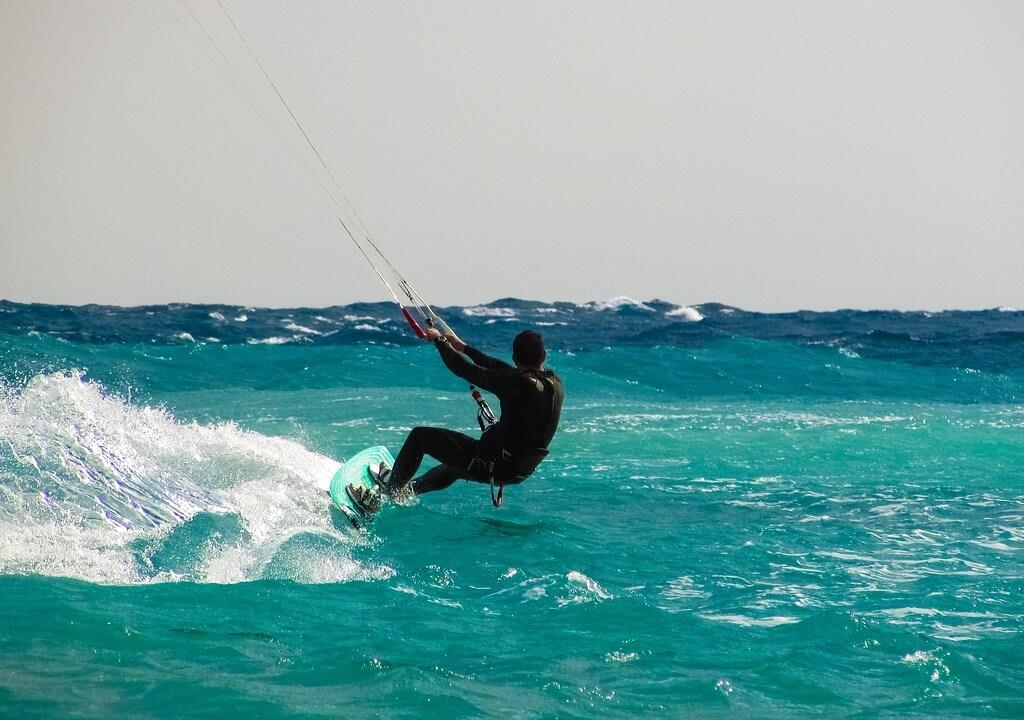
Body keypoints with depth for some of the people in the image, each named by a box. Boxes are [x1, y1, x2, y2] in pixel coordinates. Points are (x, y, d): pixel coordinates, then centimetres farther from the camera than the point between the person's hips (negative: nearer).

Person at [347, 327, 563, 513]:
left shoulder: (518, 383, -24)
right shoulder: (555, 383, 0)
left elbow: (467, 371, -14)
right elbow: (504, 370, 13)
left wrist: (440, 341, 4)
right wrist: (463, 347, 21)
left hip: (494, 463, -8)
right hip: (519, 471, 8)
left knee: (419, 436, 8)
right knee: (455, 467, 38)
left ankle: (379, 496, 17)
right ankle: (408, 488, 58)